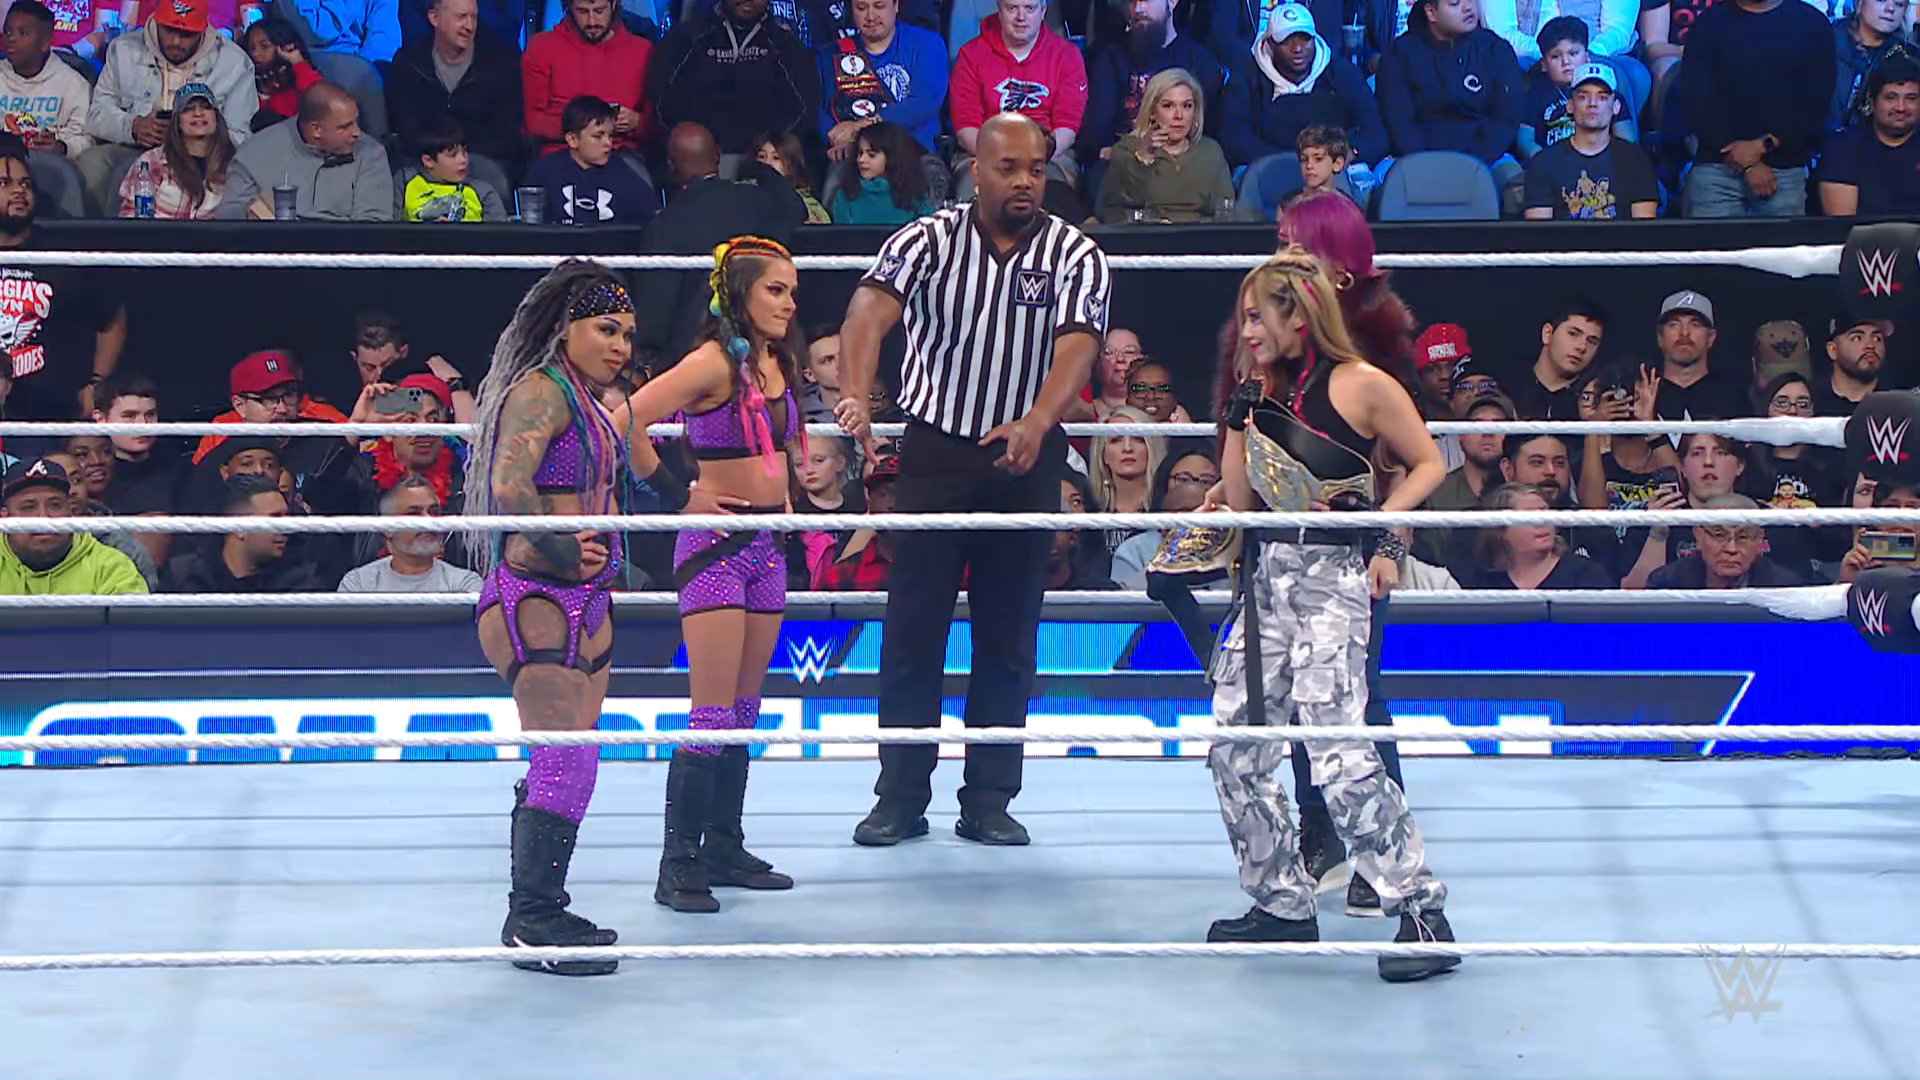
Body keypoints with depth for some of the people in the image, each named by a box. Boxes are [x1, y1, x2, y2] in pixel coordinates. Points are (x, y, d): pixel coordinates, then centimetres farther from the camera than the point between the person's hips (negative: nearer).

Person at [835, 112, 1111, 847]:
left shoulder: (1075, 256, -1)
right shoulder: (929, 242, -3)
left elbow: (1077, 345, -18)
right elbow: (870, 311, -20)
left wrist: (1038, 420, -38)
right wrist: (855, 394, -41)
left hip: (1026, 457, 1)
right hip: (935, 448, -1)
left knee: (1010, 634, 5)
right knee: (912, 626, 0)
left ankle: (989, 801, 14)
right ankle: (900, 797, 8)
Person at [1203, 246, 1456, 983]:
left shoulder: (1361, 387, -5)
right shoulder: (1266, 390, 12)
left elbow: (1428, 463, 2)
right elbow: (1242, 500, 8)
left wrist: (1382, 520, -11)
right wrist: (1239, 416, 0)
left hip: (1331, 580, -7)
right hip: (1267, 577, 7)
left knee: (1338, 755, -16)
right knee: (1234, 747, 6)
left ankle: (1422, 909, -10)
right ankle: (1284, 903, 19)